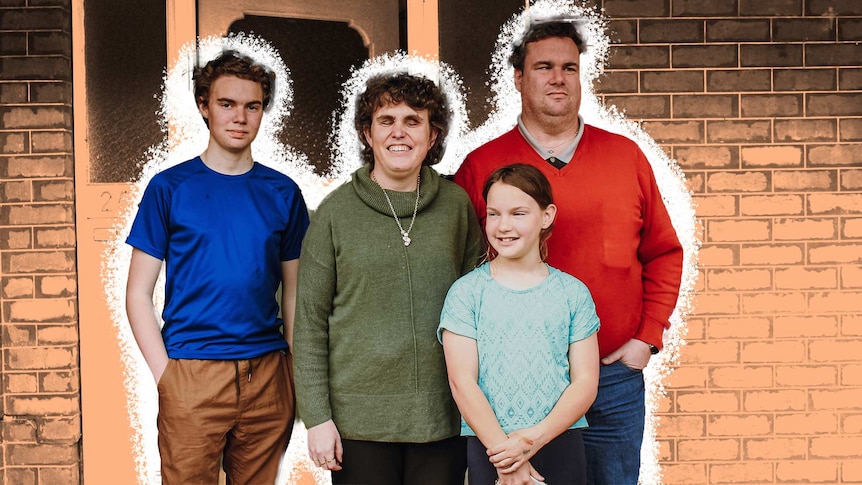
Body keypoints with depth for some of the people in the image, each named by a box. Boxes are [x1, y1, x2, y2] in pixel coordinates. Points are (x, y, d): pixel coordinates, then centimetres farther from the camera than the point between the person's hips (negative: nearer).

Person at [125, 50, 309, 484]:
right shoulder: (170, 187, 1)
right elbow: (138, 293, 1)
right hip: (192, 371, -2)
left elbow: (293, 293, 12)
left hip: (268, 375, 3)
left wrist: (297, 372, 5)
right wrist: (165, 374, -8)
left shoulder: (282, 193, 8)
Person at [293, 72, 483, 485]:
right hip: (359, 420, -2)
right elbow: (310, 322, -1)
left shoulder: (456, 204, 5)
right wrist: (316, 417, -6)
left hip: (442, 419, 2)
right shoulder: (336, 211, -1)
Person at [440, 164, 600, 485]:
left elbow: (585, 381, -1)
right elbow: (462, 381, -6)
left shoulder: (573, 293, 3)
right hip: (487, 447, -1)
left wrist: (535, 438, -14)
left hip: (560, 445, 1)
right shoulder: (466, 292, -1)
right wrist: (504, 453, -13)